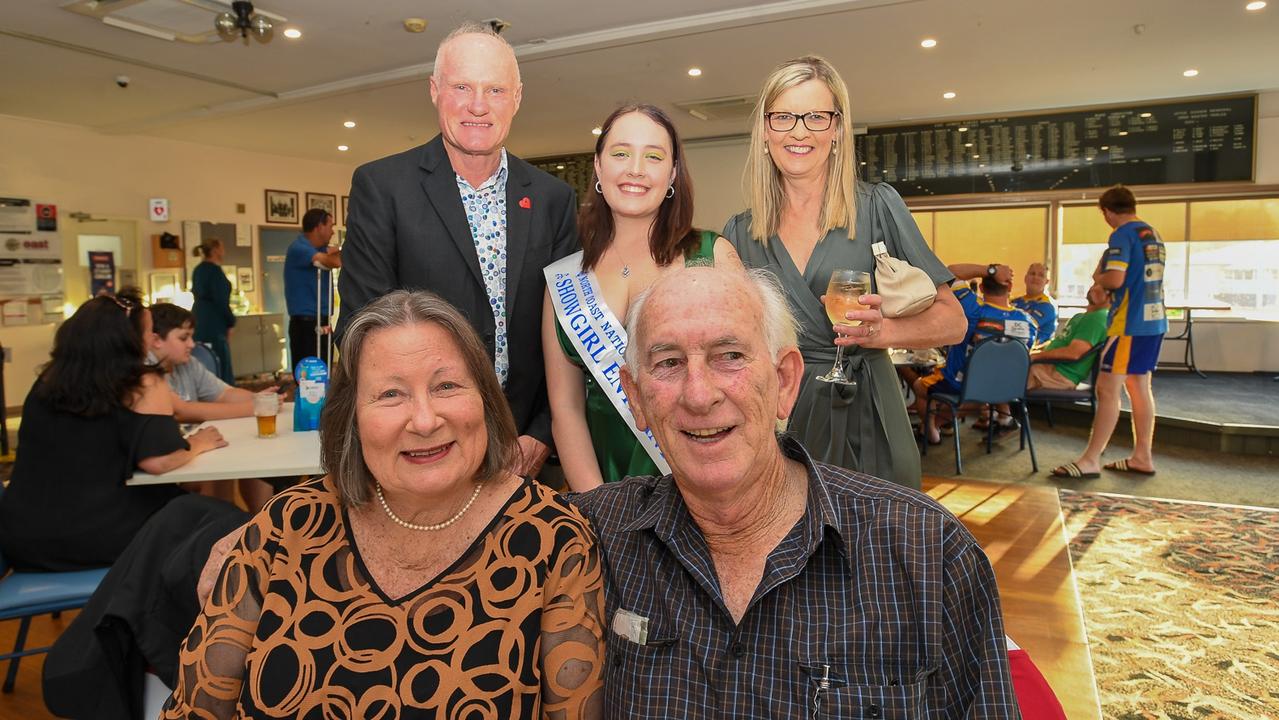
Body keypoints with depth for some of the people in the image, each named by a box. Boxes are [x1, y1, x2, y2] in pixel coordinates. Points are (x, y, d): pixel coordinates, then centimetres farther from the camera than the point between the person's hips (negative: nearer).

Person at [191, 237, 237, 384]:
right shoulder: (214, 269, -11)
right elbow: (221, 300, -15)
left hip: (199, 321, 9)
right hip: (214, 323, -9)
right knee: (222, 366, -8)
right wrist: (230, 322, -4)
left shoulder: (198, 269, 15)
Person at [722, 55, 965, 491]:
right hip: (778, 426, 2)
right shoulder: (739, 234, 5)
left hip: (866, 427, -2)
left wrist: (882, 331, -20)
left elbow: (952, 321, -3)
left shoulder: (877, 207, -2)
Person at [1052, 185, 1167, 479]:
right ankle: (1143, 456, 19)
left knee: (1108, 389, -9)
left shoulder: (1122, 234, -12)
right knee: (1139, 387, 14)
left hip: (1129, 322, -9)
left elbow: (1115, 280, -22)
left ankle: (1090, 460, -8)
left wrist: (1097, 277, -2)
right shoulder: (1153, 234, 15)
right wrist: (1105, 280, 15)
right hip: (1154, 320, 9)